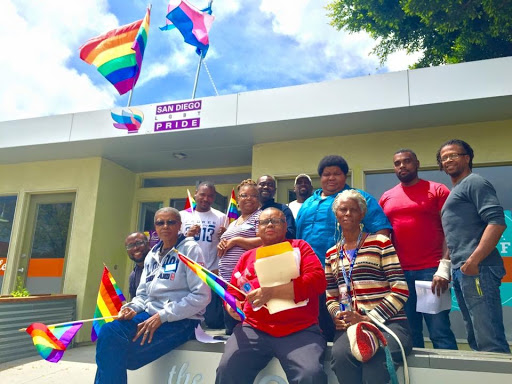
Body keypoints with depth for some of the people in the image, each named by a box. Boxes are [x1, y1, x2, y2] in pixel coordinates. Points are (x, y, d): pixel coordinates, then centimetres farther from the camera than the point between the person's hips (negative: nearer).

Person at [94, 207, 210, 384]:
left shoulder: (190, 249, -7)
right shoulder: (152, 255, 14)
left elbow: (201, 296, -15)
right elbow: (143, 293, 18)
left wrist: (162, 316, -18)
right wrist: (132, 308, -6)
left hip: (180, 321, -6)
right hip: (150, 315, 6)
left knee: (116, 354, -21)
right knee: (108, 332, -21)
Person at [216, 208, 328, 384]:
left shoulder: (299, 247, 9)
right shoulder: (247, 256, 19)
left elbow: (318, 280, -5)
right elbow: (233, 292, 22)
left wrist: (273, 292, -15)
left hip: (300, 330, -2)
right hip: (254, 329, 3)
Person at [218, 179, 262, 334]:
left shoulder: (261, 216, -2)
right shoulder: (233, 223, 22)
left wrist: (235, 241, -12)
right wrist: (221, 246, 5)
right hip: (227, 280, 8)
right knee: (230, 329, 15)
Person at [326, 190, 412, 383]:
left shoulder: (380, 243, 1)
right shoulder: (331, 254, 16)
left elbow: (400, 291, -5)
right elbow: (330, 297, 19)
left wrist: (367, 319, -12)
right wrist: (338, 316, -4)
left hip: (388, 322, -3)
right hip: (349, 325, 3)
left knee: (375, 359, -36)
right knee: (339, 355, -32)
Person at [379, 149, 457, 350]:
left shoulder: (438, 190, 3)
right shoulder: (386, 198, 13)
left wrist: (444, 268, -13)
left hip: (431, 271, -3)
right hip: (399, 273, 3)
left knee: (440, 332, -2)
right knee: (409, 334, 9)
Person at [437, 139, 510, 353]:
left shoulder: (474, 183, -2)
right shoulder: (455, 191, 25)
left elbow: (497, 222, -15)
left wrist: (473, 260, -21)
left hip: (477, 270, -10)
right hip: (460, 272, 10)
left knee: (490, 342, -9)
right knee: (475, 339, 14)